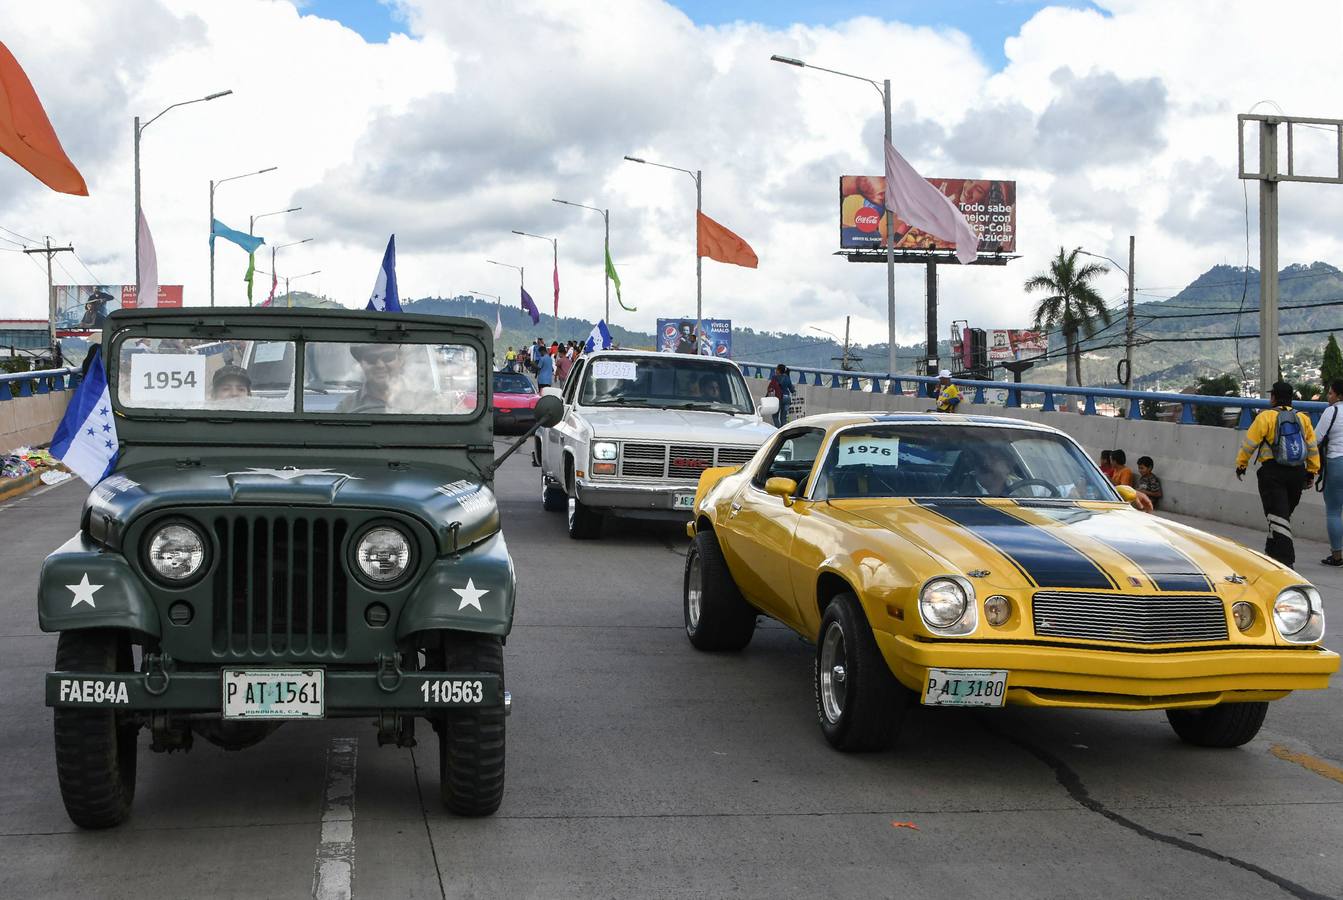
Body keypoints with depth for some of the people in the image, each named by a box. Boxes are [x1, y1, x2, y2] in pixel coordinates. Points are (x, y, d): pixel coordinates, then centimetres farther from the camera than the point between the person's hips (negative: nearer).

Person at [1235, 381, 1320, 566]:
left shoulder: (1266, 417, -8)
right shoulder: (1303, 419, 7)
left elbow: (1249, 444, -6)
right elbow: (1313, 448, 10)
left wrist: (1241, 465, 6)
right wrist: (1311, 472, 18)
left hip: (1273, 473, -5)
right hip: (1297, 473, 5)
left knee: (1278, 516, -5)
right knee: (1284, 514, 20)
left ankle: (1285, 560, -13)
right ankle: (1273, 552, 34)